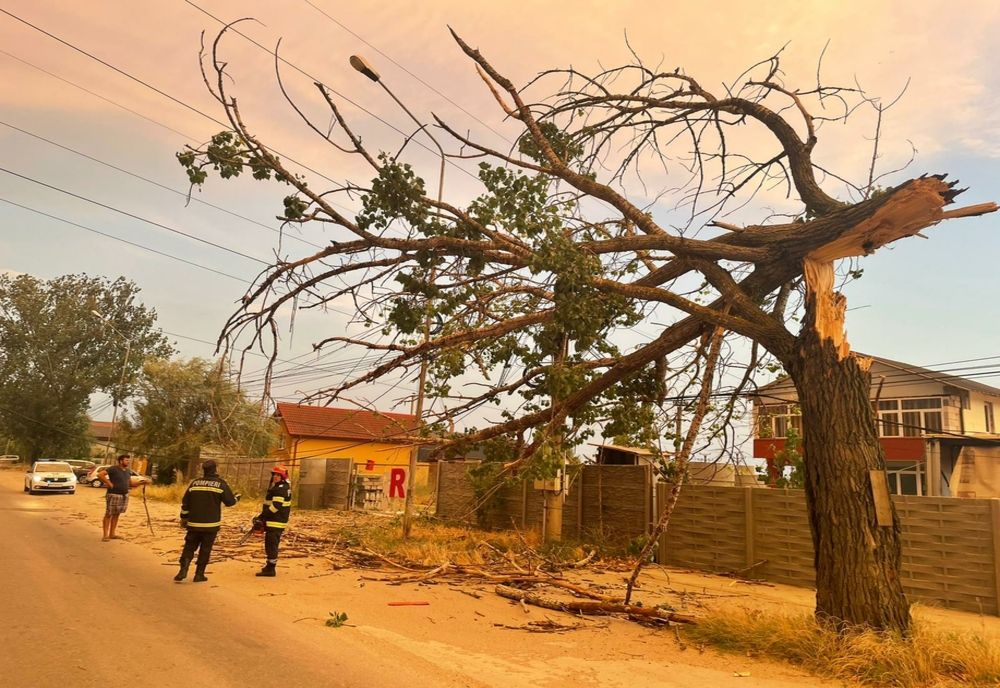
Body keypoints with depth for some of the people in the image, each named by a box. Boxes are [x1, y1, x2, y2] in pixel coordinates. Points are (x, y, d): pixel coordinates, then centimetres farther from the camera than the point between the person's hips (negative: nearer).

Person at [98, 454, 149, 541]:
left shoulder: (128, 471, 13)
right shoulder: (113, 469, -9)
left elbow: (130, 483, 19)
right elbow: (100, 474, -17)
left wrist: (141, 482, 5)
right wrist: (108, 483, -17)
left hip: (124, 496, 7)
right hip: (113, 495, -7)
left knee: (116, 515, 12)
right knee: (108, 515, -2)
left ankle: (112, 534, 19)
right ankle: (105, 535, 1)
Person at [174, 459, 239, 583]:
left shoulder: (195, 482, 4)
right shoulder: (221, 484, -6)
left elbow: (185, 502, 6)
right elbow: (230, 501, -7)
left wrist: (183, 518, 18)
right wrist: (237, 498, 15)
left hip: (194, 523, 3)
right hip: (211, 524, -2)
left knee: (189, 546, 13)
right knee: (205, 549, 7)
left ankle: (183, 570, -2)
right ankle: (199, 574, 8)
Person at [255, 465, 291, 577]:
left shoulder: (281, 489, -17)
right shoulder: (277, 486, 18)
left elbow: (276, 506, -24)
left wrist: (262, 516, -19)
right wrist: (264, 515, 13)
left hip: (276, 522, -11)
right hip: (273, 521, 11)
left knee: (271, 544, -8)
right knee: (270, 544, 19)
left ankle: (270, 569, -4)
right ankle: (269, 566, 31)